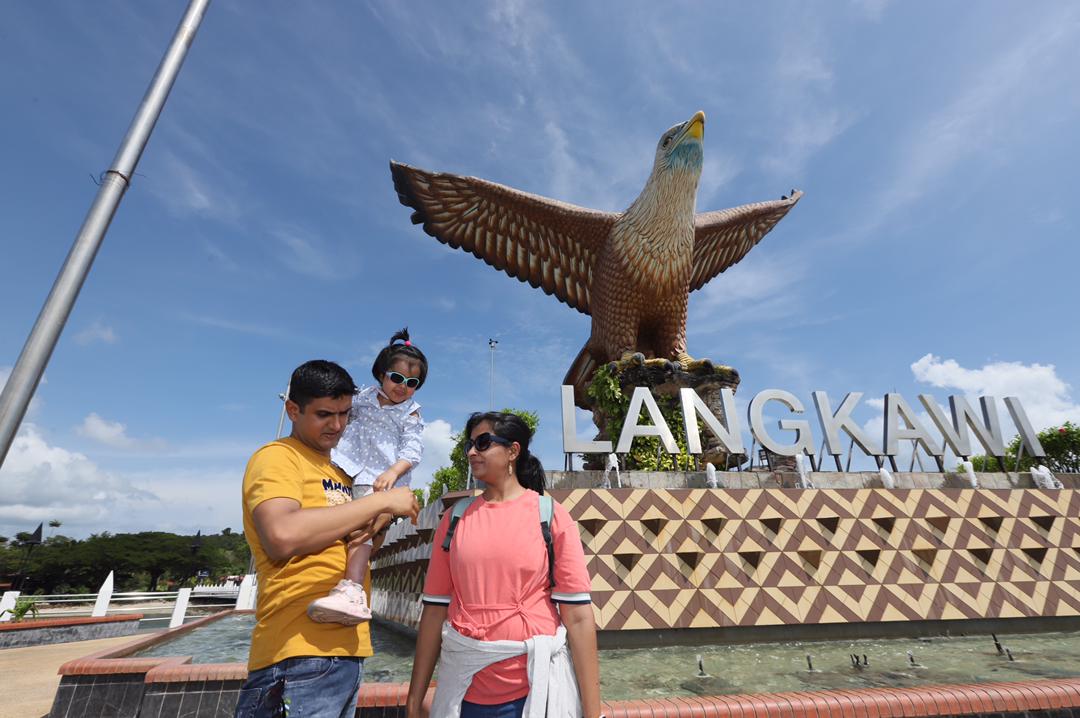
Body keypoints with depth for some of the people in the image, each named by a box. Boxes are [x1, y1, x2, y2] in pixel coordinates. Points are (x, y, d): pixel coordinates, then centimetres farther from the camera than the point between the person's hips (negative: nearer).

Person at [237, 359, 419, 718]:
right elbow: (283, 536, -27)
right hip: (300, 654, -8)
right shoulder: (276, 457, -9)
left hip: (349, 649, 8)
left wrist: (372, 533, -1)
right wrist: (381, 501, -21)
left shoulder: (341, 471, 15)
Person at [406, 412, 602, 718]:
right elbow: (435, 609, 4)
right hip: (466, 690, 3)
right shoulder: (456, 518, 1)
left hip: (537, 687, -2)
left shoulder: (550, 514, -8)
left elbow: (578, 616, -9)